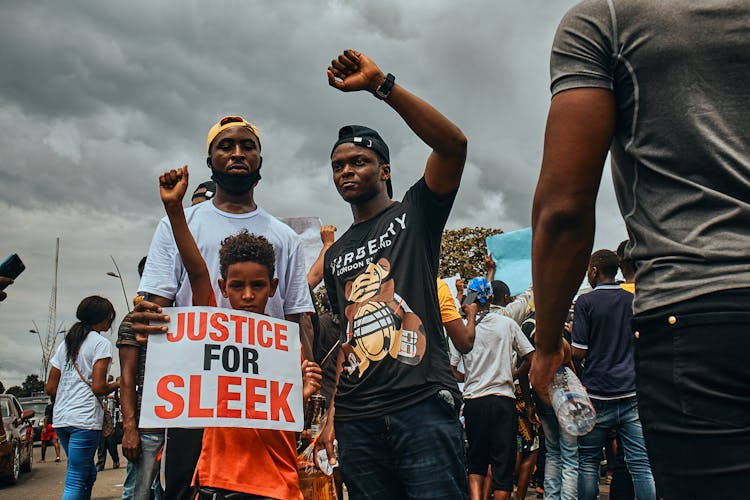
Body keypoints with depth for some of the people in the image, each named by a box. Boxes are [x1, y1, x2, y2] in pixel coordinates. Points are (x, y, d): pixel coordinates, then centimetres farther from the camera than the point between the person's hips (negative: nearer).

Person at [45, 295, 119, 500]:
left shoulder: (66, 343, 17)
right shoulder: (101, 343, -5)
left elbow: (50, 388, 14)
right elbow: (98, 387, -14)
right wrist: (116, 384, 5)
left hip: (61, 419, 8)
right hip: (85, 419, -8)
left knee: (88, 474, 20)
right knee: (77, 482, -6)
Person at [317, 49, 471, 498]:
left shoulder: (415, 214, 5)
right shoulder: (336, 256, 21)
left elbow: (454, 144, -13)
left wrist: (380, 84, -17)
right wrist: (332, 415, 11)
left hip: (423, 408, -5)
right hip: (357, 422, 5)